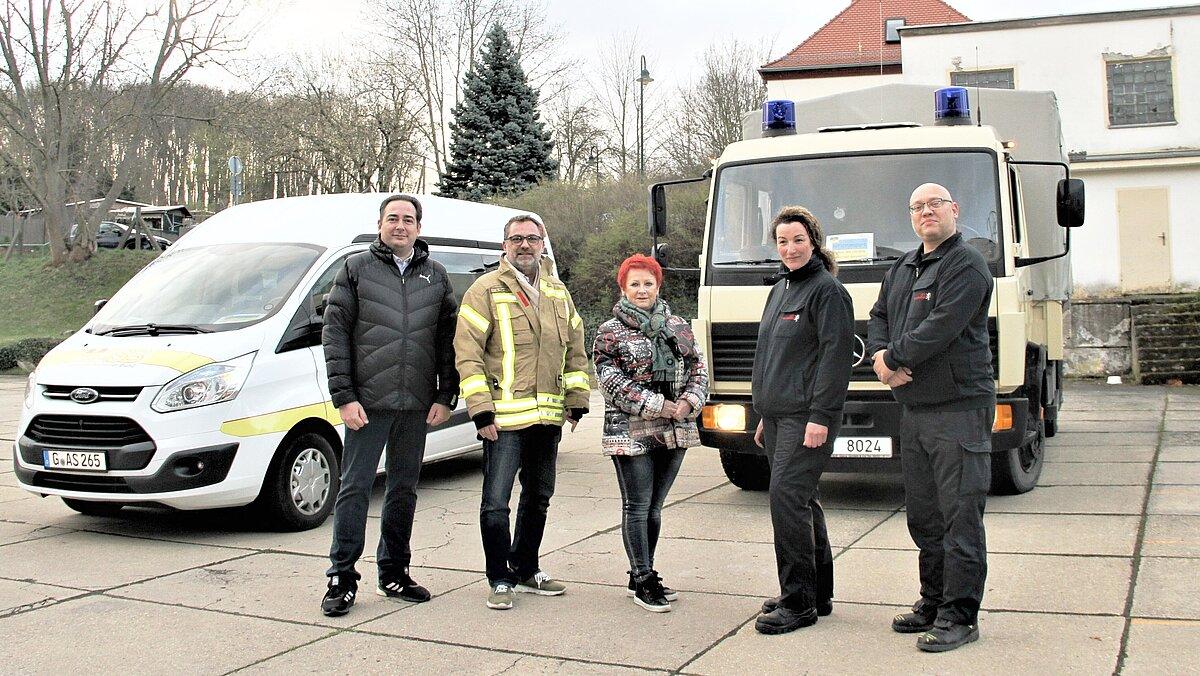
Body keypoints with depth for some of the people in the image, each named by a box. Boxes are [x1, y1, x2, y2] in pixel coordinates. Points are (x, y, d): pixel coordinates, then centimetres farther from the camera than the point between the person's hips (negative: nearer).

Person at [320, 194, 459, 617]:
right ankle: (341, 578, 7)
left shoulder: (436, 275, 11)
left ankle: (393, 573, 21)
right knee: (355, 488, -1)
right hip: (367, 403, -3)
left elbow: (449, 339, 10)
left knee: (404, 490, 10)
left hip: (417, 406, 3)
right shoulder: (356, 269, 3)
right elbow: (334, 334, -1)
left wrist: (446, 397, 3)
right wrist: (344, 396, -9)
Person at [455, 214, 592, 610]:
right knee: (495, 503, -6)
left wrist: (577, 402, 11)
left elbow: (575, 351, 18)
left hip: (548, 418, 6)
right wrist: (481, 412, -14)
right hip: (504, 417, -6)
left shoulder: (558, 293, 14)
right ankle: (500, 581, 8)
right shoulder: (487, 291, -4)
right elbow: (467, 352, -9)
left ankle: (525, 570, 31)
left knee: (538, 498, 16)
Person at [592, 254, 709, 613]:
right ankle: (643, 580, 7)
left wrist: (689, 402, -9)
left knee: (654, 506, 12)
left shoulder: (679, 326, 11)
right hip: (632, 433, -5)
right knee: (637, 507, -1)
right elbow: (614, 384, -11)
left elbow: (699, 369, 11)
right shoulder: (610, 333, -3)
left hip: (675, 432, 5)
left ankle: (643, 574, 23)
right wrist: (661, 406, -16)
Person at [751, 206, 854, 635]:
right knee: (801, 502, 12)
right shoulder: (780, 290, 19)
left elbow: (836, 355, -15)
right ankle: (818, 594, 21)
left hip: (807, 416, -9)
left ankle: (798, 602, -8)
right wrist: (764, 416, 22)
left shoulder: (827, 290, -8)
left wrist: (821, 416, -21)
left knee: (786, 496, -14)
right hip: (778, 415, 9)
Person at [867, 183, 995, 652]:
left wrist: (892, 357, -10)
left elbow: (941, 328, -19)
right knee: (923, 516, 14)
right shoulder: (903, 267, 19)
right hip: (913, 408, 9)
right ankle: (933, 604, 26)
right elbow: (879, 316, 18)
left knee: (960, 516, -5)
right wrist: (880, 355, -3)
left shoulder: (966, 265, -9)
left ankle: (959, 616, 1)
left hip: (959, 407, -9)